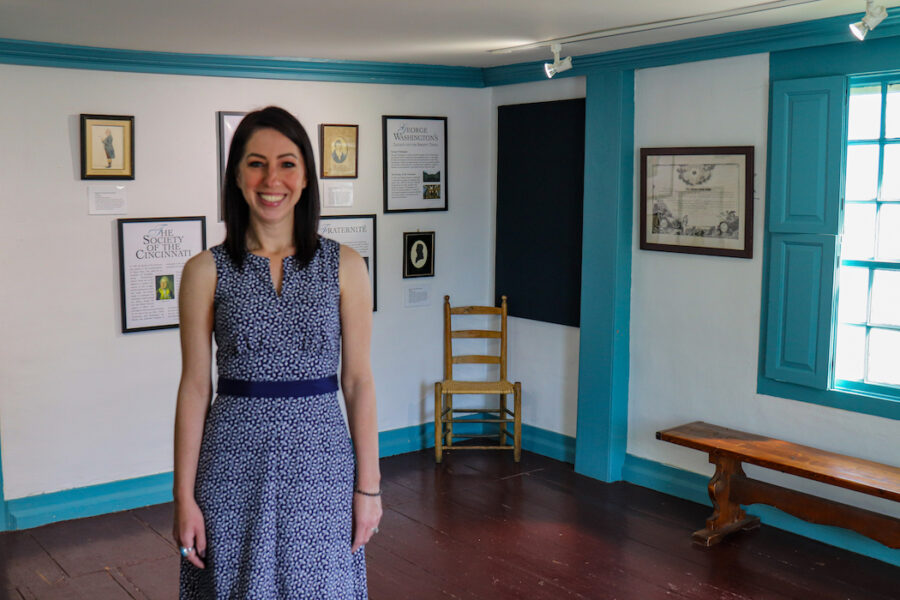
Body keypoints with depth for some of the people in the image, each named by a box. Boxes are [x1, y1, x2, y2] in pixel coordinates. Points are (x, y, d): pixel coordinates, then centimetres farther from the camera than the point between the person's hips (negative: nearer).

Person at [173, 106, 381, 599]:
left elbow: (357, 380, 1)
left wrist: (368, 486, 0)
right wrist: (184, 497, 0)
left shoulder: (344, 266, 0)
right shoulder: (206, 271, -1)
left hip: (320, 455, 0)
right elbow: (195, 387, 0)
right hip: (236, 465, 0)